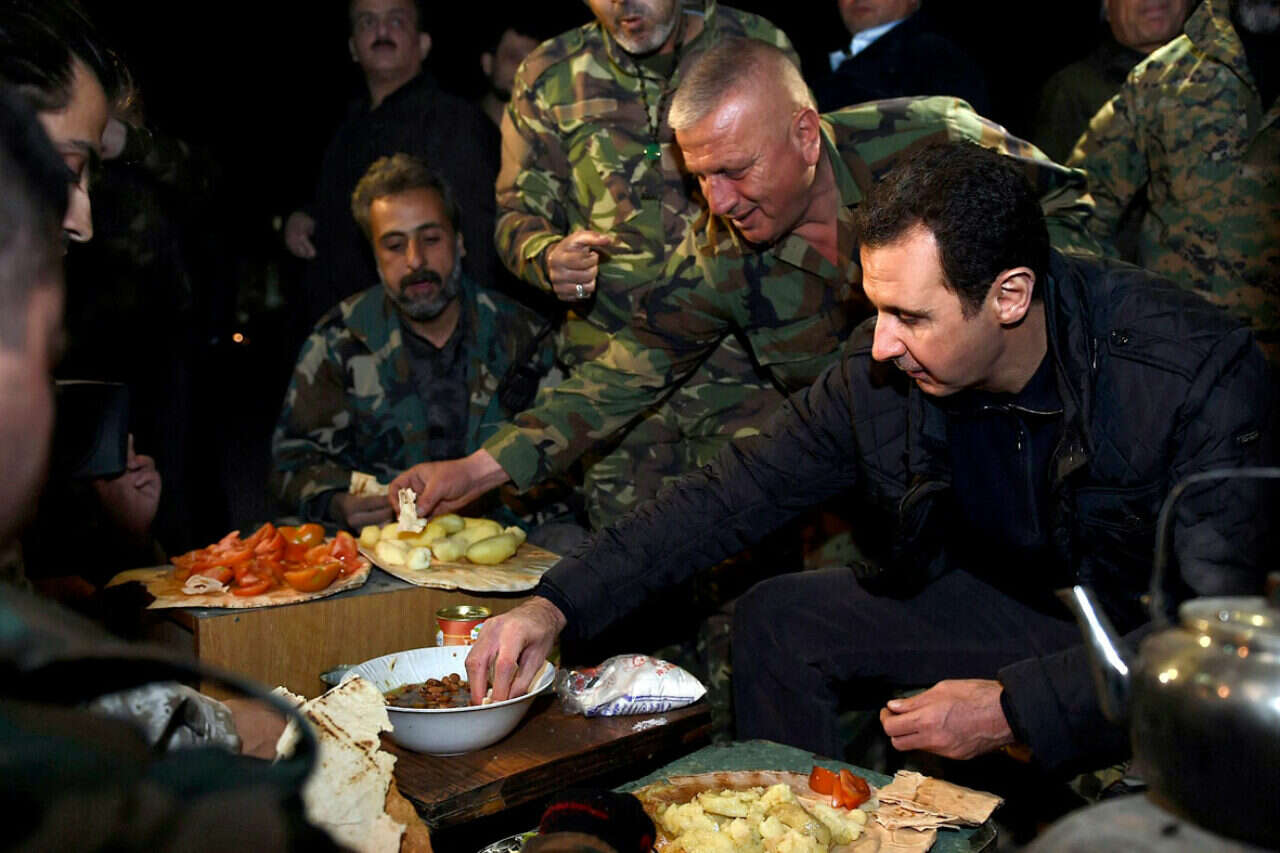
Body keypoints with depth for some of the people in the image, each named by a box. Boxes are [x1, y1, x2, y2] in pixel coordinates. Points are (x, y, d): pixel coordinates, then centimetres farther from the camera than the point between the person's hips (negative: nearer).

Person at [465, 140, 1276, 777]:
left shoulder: (1203, 373, -31)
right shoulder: (878, 372, -18)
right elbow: (735, 494, -13)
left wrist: (1018, 707, -37)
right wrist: (555, 605, -21)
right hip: (1007, 602, 4)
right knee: (776, 618, -4)